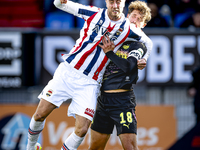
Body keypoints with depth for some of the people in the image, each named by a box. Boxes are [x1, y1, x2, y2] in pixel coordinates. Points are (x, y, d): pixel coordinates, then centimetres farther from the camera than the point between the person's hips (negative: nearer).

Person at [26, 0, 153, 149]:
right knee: (40, 114, -3)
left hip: (89, 83, -1)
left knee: (82, 130, -13)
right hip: (67, 70, 1)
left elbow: (147, 43, 17)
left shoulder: (128, 28, -2)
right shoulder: (95, 13, 0)